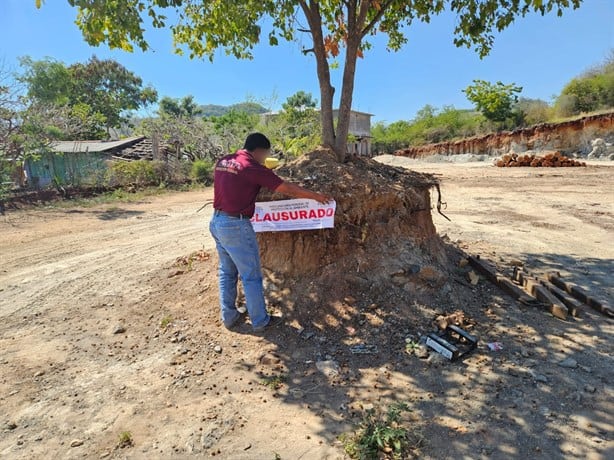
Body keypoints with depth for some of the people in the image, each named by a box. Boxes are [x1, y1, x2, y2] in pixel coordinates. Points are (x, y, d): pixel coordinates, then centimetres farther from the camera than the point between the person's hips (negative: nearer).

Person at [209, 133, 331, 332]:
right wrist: (315, 196, -1)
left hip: (216, 221, 8)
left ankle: (228, 316, 29)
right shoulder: (252, 167, -14)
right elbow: (287, 189, -11)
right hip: (236, 225, -8)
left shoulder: (222, 162, 8)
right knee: (251, 275, 4)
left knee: (227, 272, 19)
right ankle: (260, 321, 17)